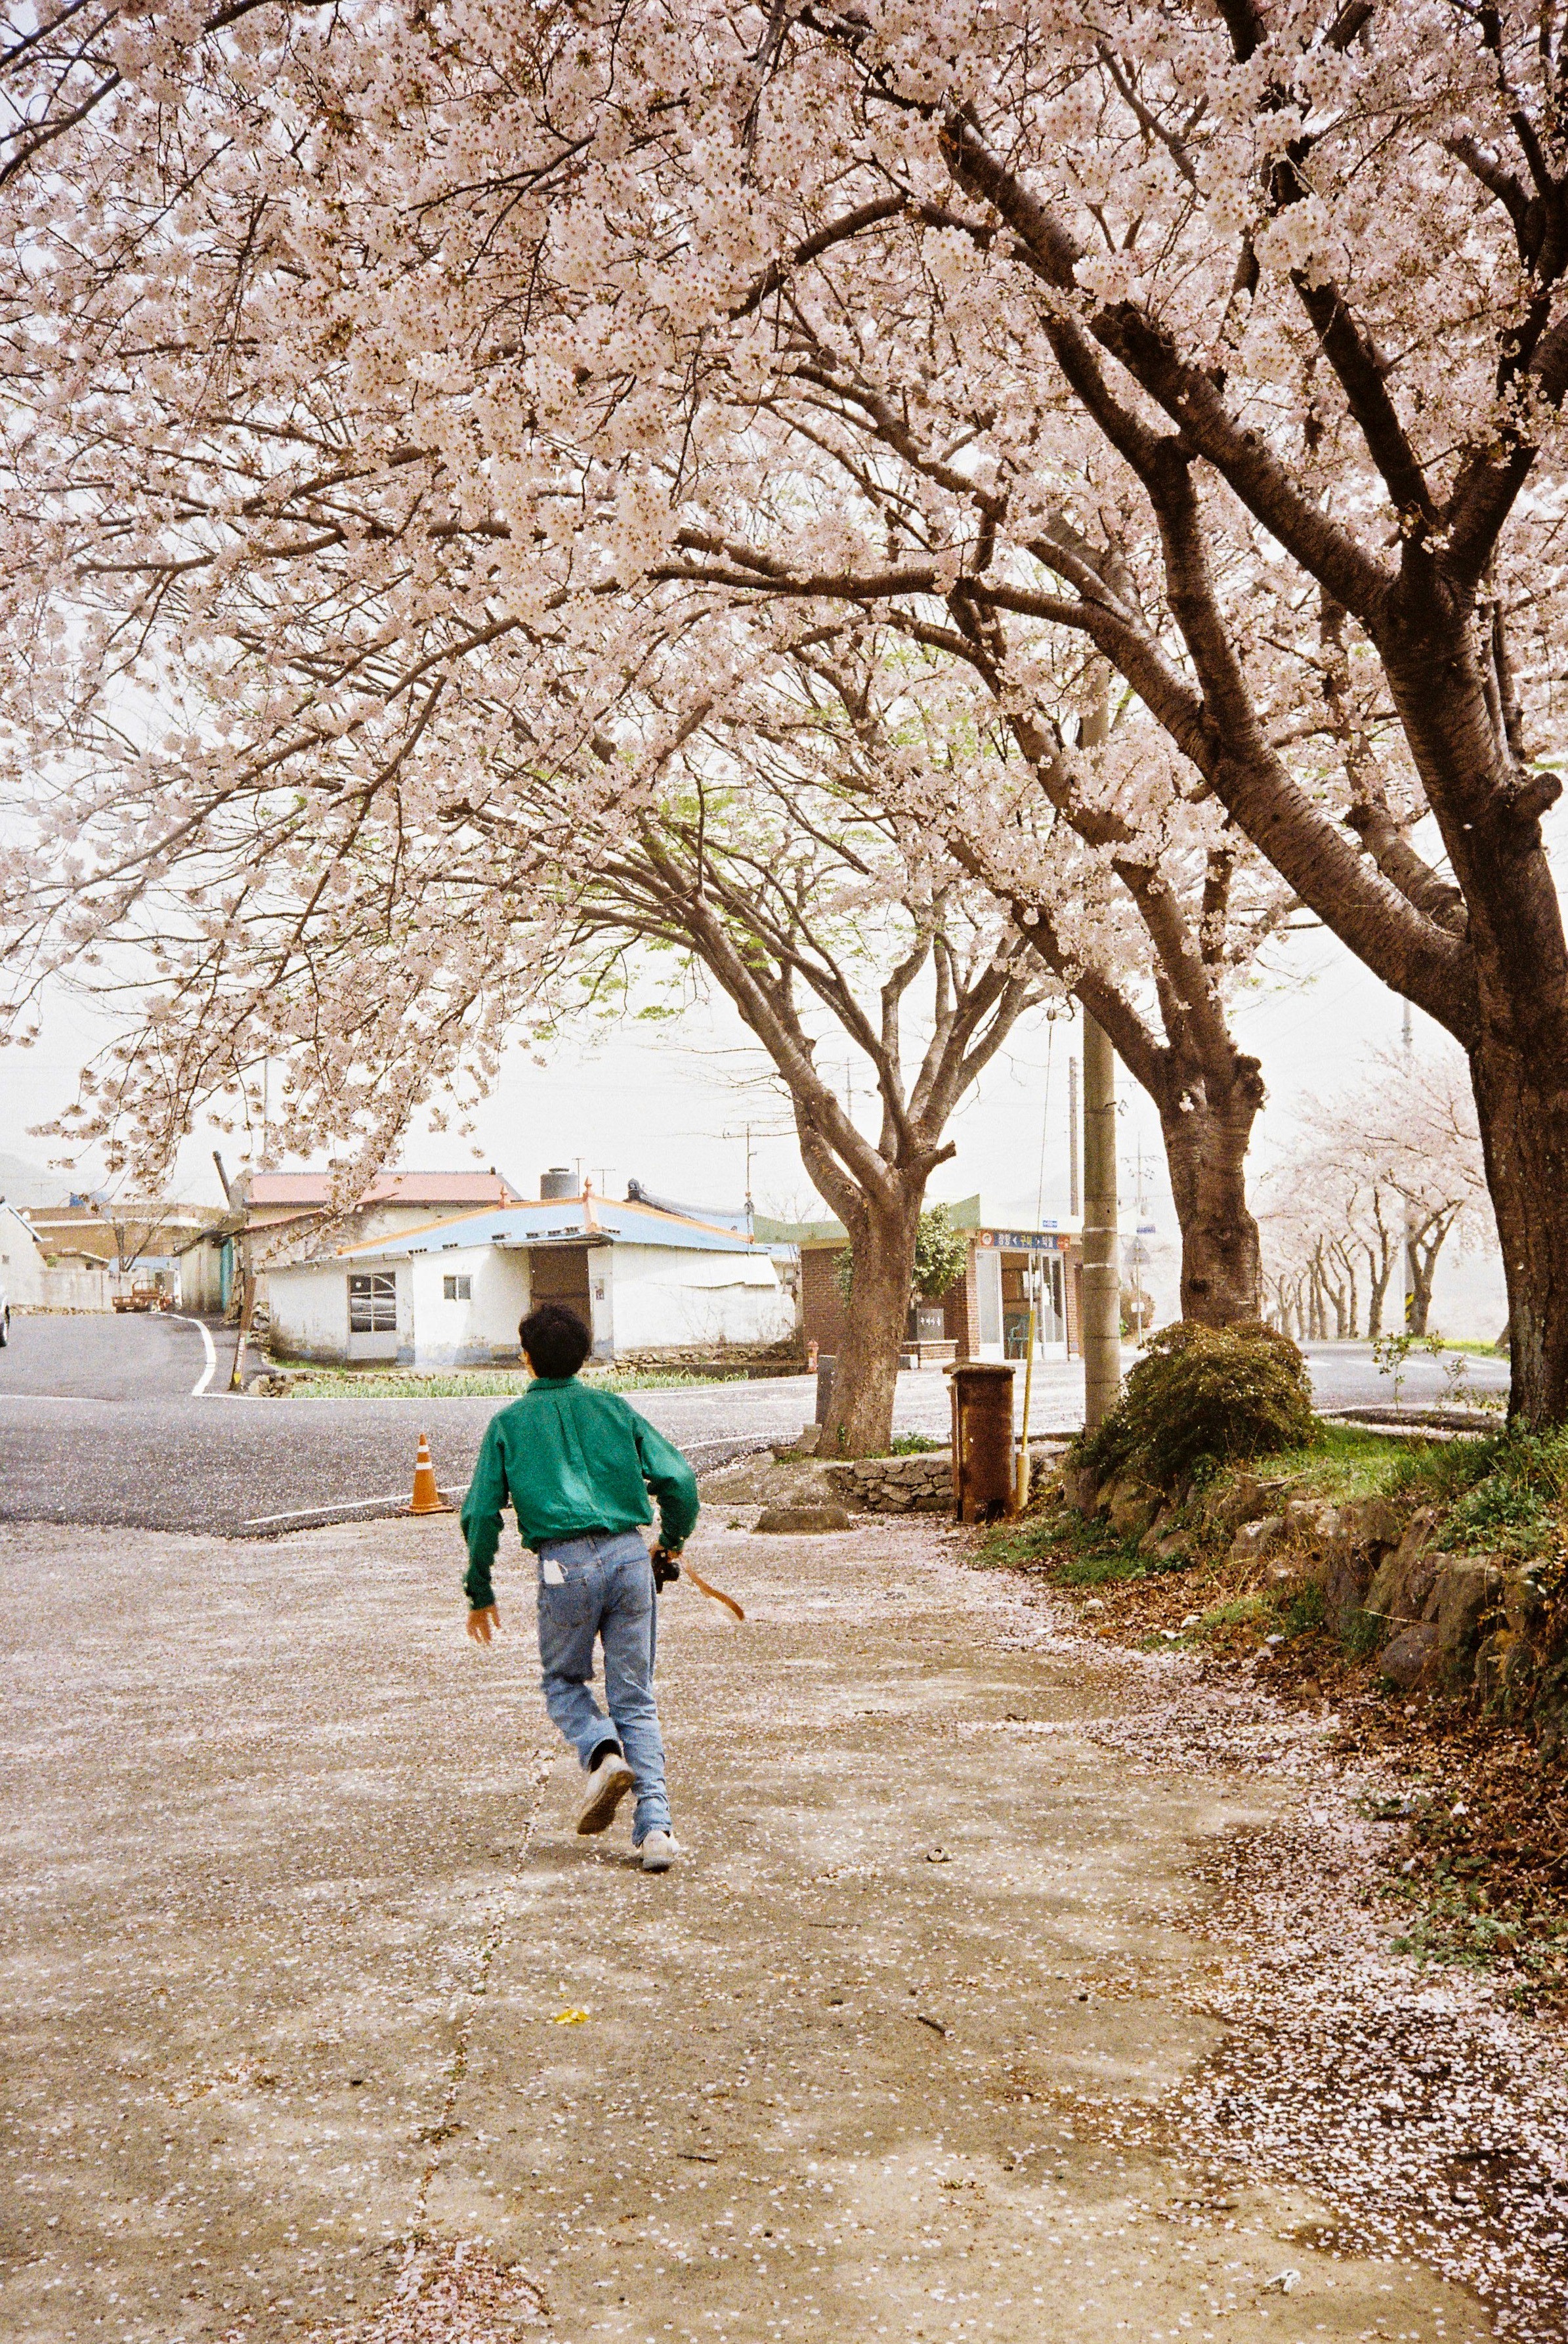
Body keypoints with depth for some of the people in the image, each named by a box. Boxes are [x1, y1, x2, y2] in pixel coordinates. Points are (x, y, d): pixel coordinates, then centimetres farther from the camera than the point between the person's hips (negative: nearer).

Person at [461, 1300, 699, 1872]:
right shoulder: (613, 1408, 13)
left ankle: (604, 1754, -7)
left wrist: (480, 1593, 14)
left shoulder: (509, 1422, 9)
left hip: (565, 1566, -2)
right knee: (635, 1699, 10)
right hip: (629, 1557, 2)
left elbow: (480, 1513, 4)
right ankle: (655, 1825, -2)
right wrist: (671, 1543, 23)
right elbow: (679, 1480, 6)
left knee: (562, 1680, 22)